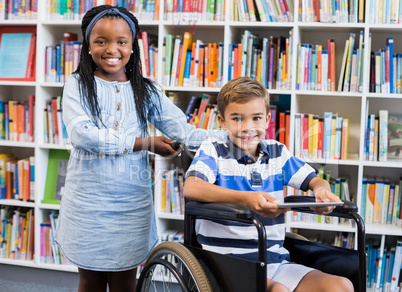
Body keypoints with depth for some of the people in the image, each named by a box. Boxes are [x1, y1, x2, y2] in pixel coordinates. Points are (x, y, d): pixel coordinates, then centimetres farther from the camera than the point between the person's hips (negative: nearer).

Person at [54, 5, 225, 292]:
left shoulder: (146, 90, 5)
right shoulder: (77, 85, -1)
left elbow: (185, 133, -3)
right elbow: (82, 135, -17)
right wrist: (146, 143, -17)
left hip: (131, 202, 2)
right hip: (87, 201, -1)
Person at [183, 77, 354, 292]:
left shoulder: (277, 152, 15)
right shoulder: (213, 150, 0)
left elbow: (314, 181, 15)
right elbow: (191, 188, -18)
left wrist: (322, 190, -12)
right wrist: (245, 199, -32)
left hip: (275, 260, 5)